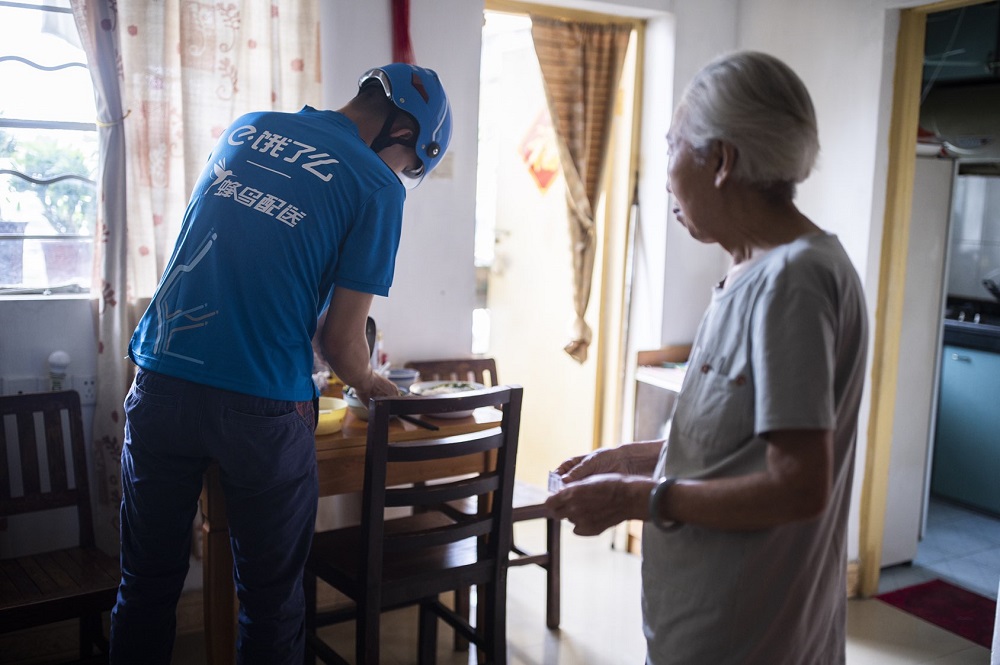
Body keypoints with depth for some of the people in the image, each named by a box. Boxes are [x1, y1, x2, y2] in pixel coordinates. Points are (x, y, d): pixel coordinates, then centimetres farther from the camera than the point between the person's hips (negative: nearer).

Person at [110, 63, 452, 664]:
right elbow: (341, 339, -6)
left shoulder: (246, 129, 12)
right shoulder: (377, 186, -5)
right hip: (262, 406, -5)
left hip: (161, 383, 5)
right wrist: (370, 384, 17)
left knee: (148, 588, 18)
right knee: (272, 597, 14)